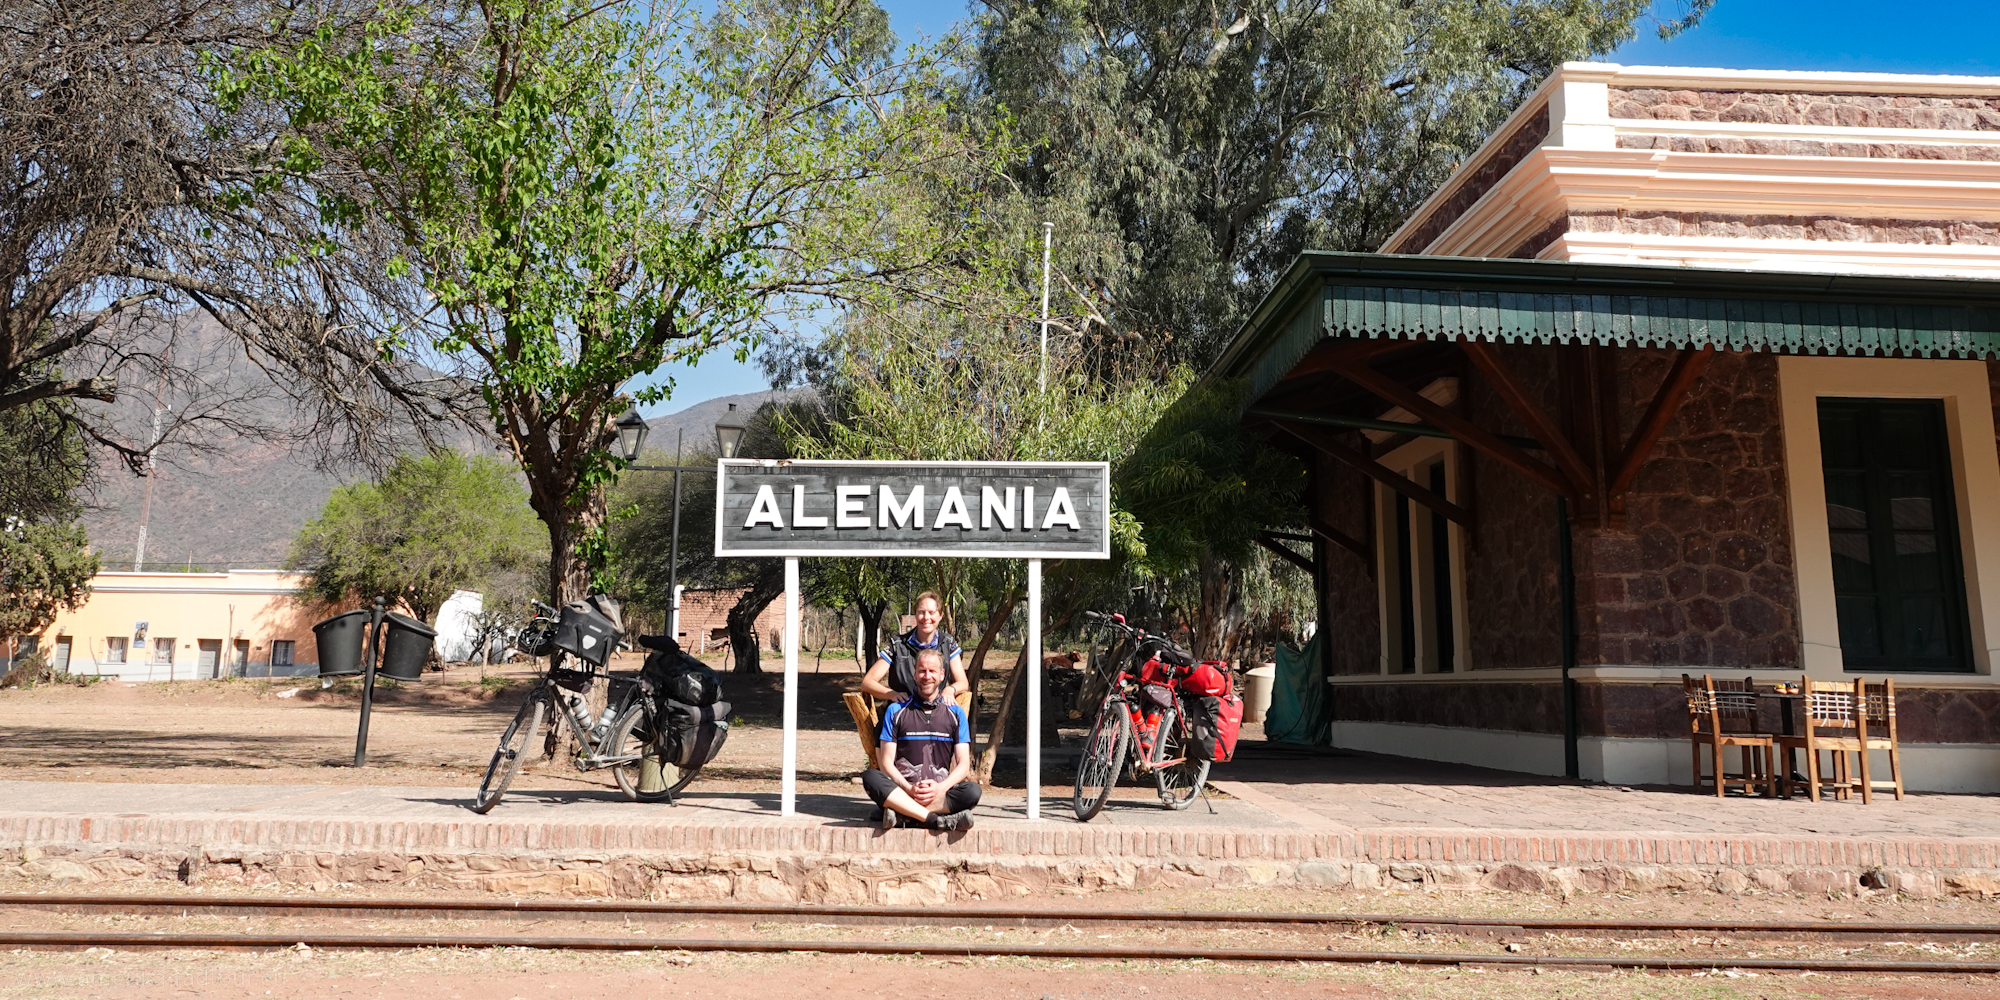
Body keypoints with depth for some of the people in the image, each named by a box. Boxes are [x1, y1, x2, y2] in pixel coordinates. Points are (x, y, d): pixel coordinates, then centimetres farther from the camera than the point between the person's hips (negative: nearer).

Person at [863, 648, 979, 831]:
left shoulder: (955, 713, 13)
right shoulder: (896, 711, 12)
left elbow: (964, 765, 6)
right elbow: (886, 762, 4)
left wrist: (940, 788, -14)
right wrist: (909, 789, -15)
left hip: (940, 793, 0)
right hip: (901, 791, 0)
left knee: (972, 791, -31)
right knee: (870, 777, -31)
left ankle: (900, 812, -32)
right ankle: (938, 820, -37)